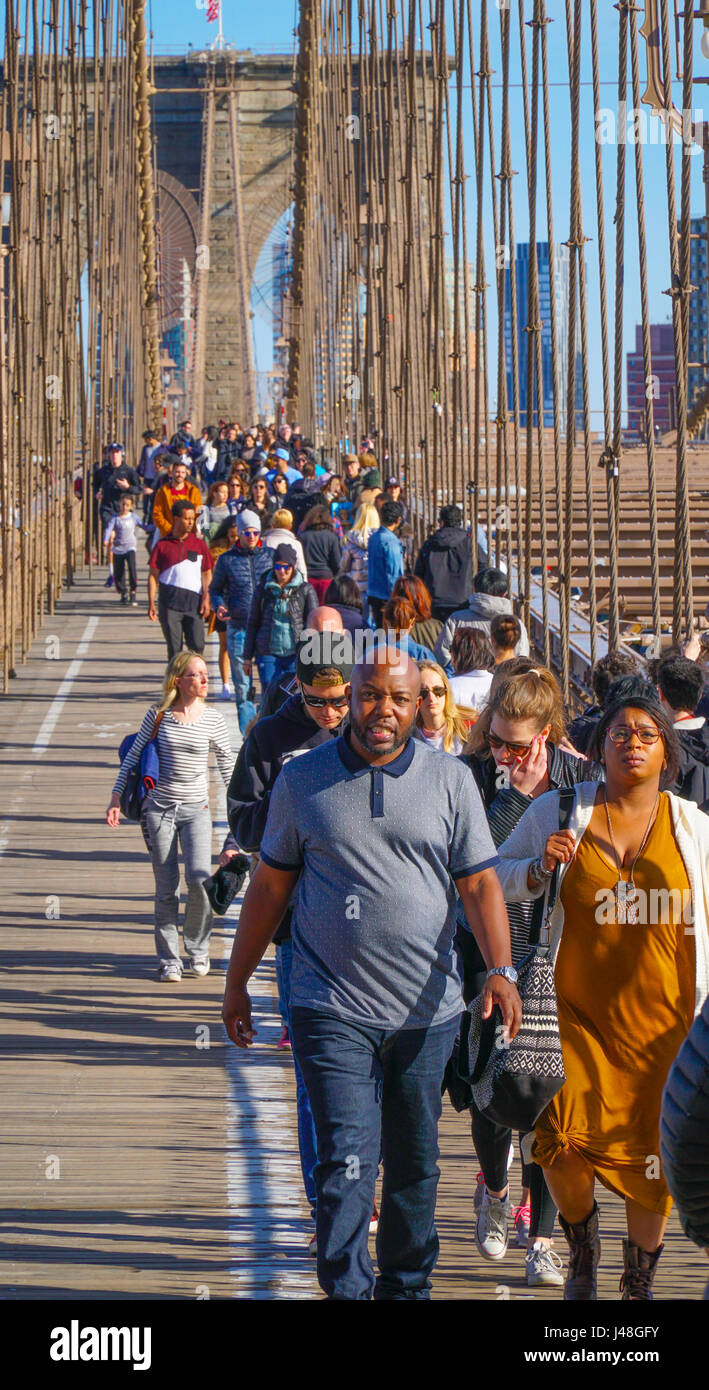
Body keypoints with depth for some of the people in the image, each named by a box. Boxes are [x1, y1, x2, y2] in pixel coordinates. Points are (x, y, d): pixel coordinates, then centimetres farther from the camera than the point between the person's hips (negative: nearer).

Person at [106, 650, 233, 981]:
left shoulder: (212, 719, -1)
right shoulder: (158, 715, -2)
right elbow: (133, 755, 5)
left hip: (196, 809, 0)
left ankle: (197, 947, 7)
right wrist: (116, 796, 2)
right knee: (166, 887, 1)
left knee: (199, 878, -15)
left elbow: (226, 759, 13)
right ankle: (168, 959, 11)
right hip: (159, 807, 0)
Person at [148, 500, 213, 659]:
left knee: (197, 645, -6)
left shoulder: (199, 544, 10)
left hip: (194, 600, 1)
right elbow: (153, 575, 6)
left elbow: (206, 574, 13)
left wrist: (206, 599, 1)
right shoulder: (163, 545, 5)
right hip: (169, 600, -1)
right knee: (174, 647, -1)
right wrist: (151, 603, -1)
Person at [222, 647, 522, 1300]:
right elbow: (270, 885, 10)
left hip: (426, 1011, 2)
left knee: (415, 1163, 12)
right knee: (347, 1161, -11)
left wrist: (501, 969, -17)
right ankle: (346, 1292, -10)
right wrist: (237, 982, 13)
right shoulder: (302, 781, 2)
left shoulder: (450, 780, 2)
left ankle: (406, 1285, 28)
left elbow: (480, 884, -2)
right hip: (332, 1009, -2)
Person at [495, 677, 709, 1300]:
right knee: (562, 1136, -16)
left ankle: (639, 1285, 23)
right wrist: (540, 868, -9)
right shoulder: (559, 810, 3)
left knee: (651, 1160, 2)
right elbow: (495, 877, 12)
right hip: (579, 1010, -1)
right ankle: (582, 1245, 14)